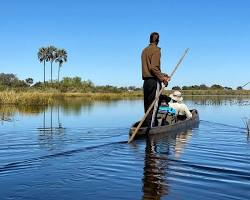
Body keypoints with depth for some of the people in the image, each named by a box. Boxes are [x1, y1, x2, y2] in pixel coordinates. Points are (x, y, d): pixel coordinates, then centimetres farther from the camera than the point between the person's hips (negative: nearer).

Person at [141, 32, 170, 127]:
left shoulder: (144, 50, 17)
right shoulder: (156, 50, -8)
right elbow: (153, 67, -18)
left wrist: (161, 75, 21)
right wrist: (162, 78, -14)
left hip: (146, 81, 8)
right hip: (154, 81, -8)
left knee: (147, 105, 11)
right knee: (154, 105, -6)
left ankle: (146, 125, 13)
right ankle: (150, 126, -8)